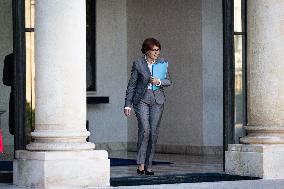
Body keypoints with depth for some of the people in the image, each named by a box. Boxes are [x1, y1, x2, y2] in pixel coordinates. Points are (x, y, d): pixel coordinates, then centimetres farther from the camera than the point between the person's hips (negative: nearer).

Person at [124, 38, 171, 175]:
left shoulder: (162, 62, 7)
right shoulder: (138, 64, -1)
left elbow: (168, 81, 6)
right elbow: (131, 85, 2)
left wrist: (159, 82, -16)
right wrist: (127, 104, -2)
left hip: (157, 100, 3)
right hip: (141, 99, -3)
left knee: (154, 132, 0)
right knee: (144, 129, -17)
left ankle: (148, 166, 8)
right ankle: (141, 164, -10)